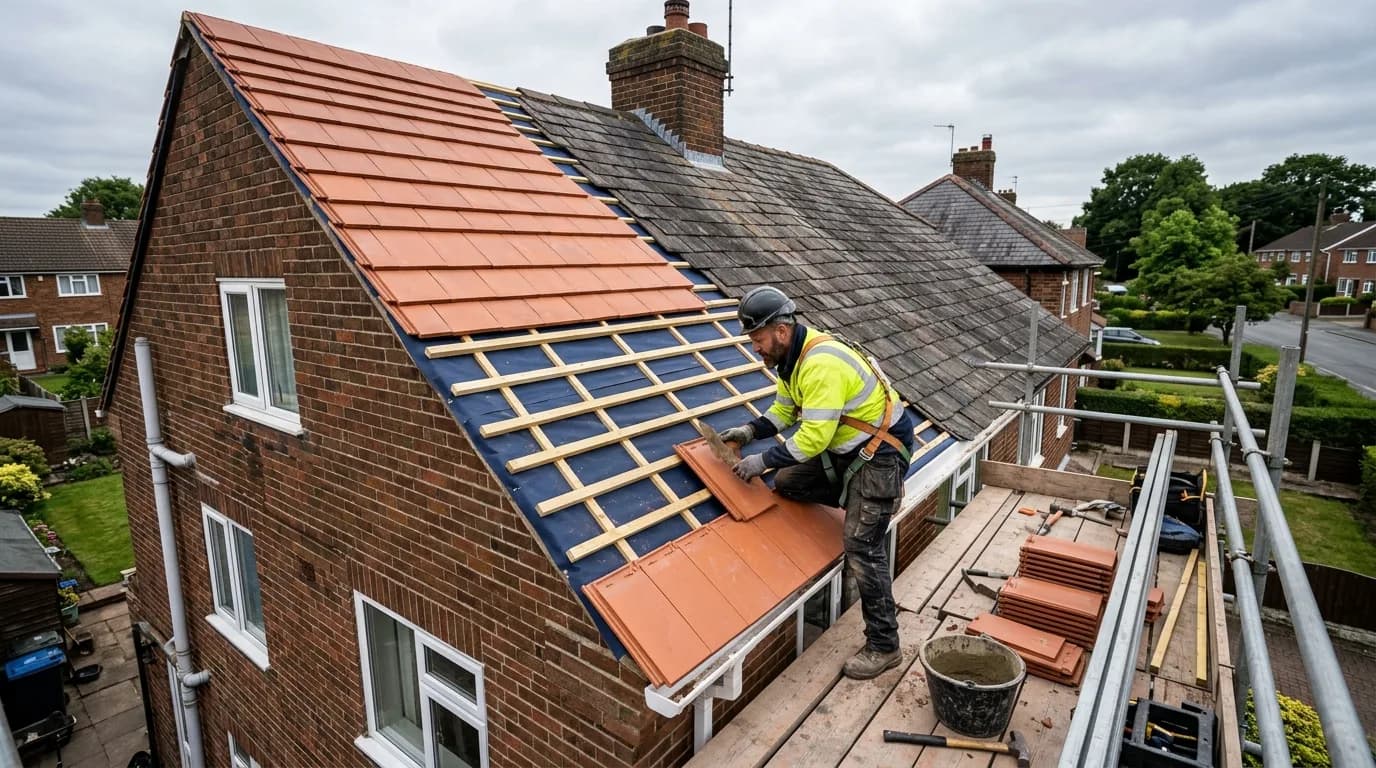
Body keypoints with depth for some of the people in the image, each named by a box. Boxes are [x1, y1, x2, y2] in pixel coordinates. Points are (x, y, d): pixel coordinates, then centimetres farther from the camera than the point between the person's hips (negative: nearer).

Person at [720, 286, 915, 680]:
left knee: (862, 548, -10)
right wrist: (751, 431, -3)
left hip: (880, 452, -10)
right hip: (845, 448, 10)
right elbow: (784, 408, 13)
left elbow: (814, 436, -31)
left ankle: (883, 647, 5)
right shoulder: (793, 355, 1)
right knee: (786, 483, 6)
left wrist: (763, 460, -23)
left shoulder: (822, 364, -30)